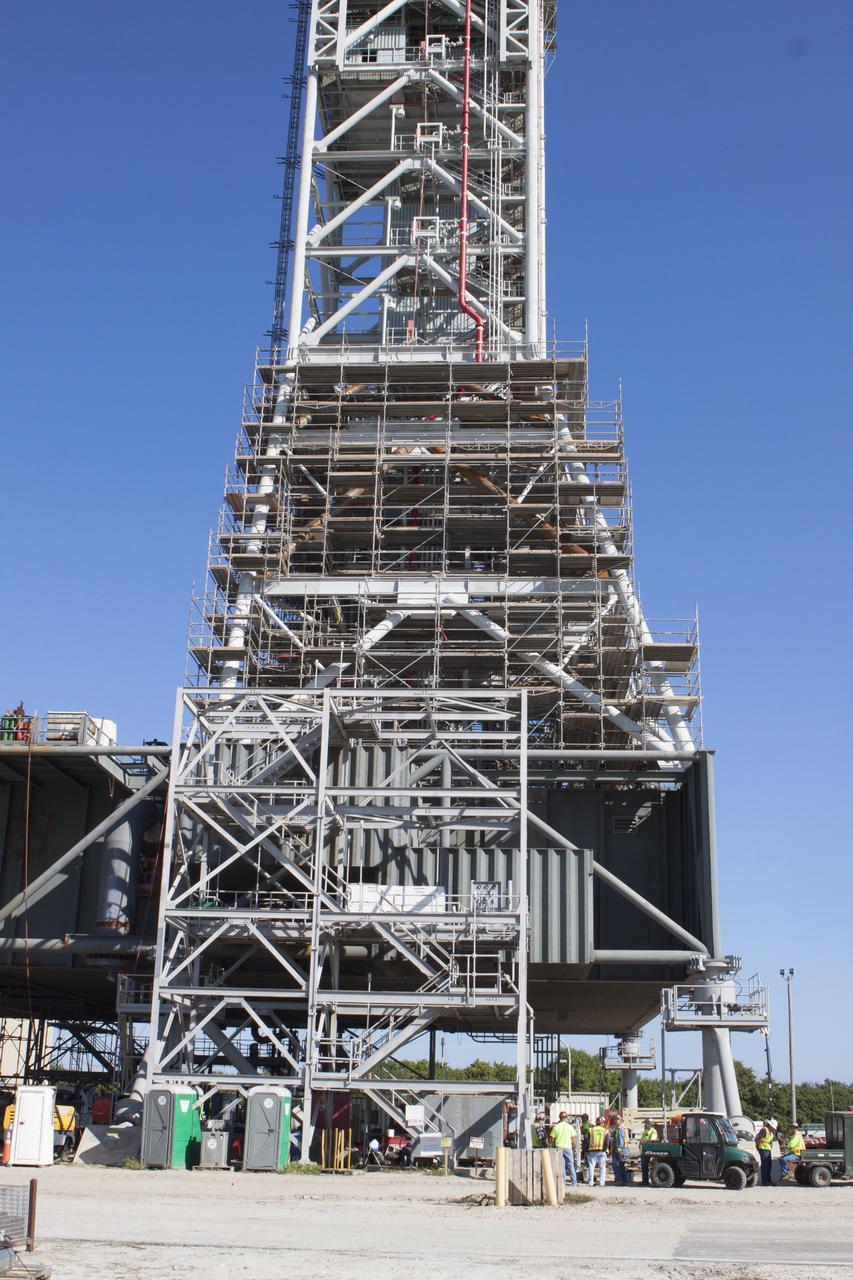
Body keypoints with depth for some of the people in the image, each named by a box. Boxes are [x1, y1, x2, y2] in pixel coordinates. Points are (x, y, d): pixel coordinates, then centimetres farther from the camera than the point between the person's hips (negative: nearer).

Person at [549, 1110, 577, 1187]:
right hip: (568, 1148, 0)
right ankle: (574, 1182, 8)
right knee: (571, 1165, 8)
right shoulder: (570, 1127, -1)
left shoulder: (556, 1127, -1)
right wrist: (574, 1149, 11)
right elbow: (573, 1140, 1)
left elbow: (552, 1139, 0)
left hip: (559, 1147, 0)